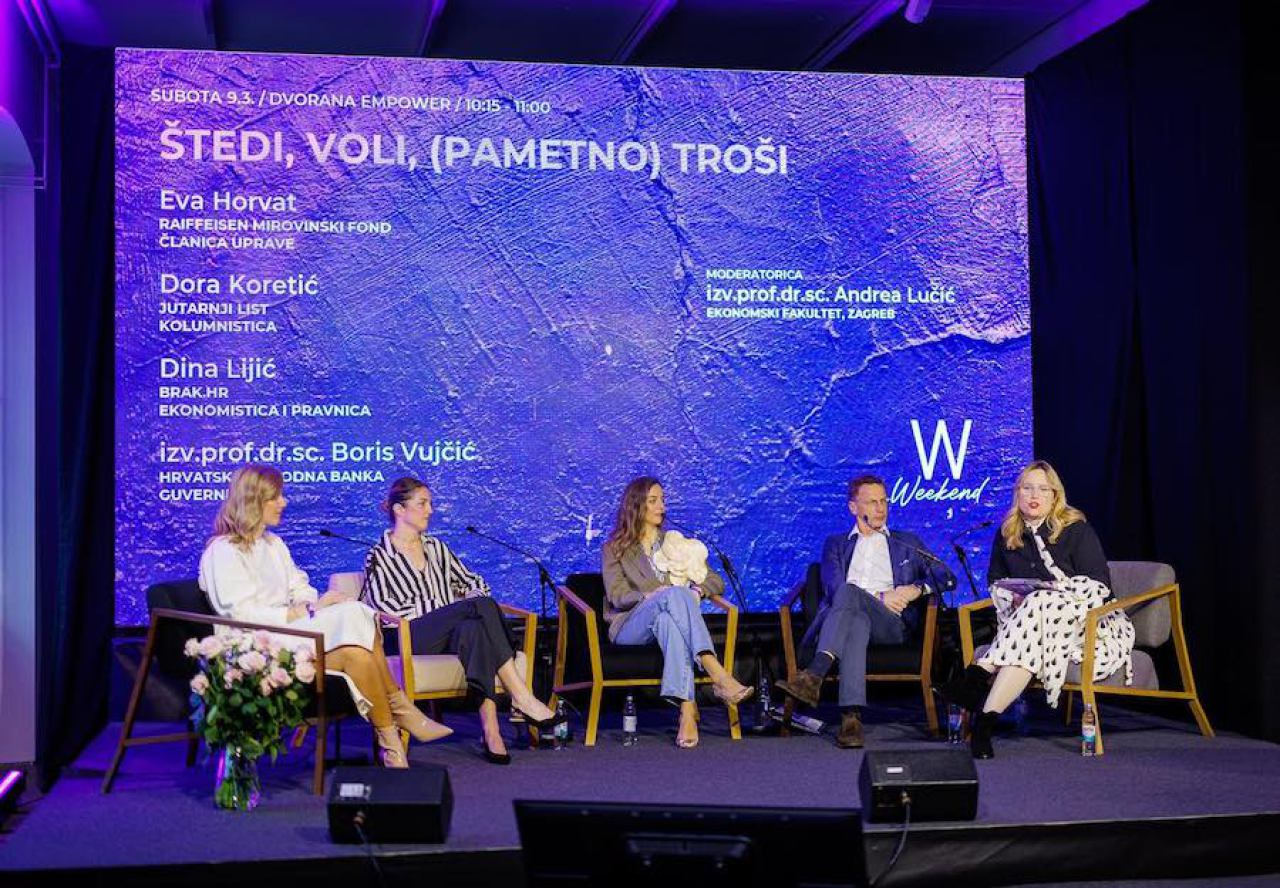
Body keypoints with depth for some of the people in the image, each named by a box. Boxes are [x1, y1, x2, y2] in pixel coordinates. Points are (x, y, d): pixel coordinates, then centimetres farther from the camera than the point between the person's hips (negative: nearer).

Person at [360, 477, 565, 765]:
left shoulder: (435, 547, 26)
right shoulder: (379, 557, 8)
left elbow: (472, 581, 27)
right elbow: (383, 607, -6)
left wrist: (474, 599, 1)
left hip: (451, 632, 4)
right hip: (414, 638, -4)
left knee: (473, 630, -36)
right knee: (483, 606, -30)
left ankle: (491, 730, -46)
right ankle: (522, 698, -34)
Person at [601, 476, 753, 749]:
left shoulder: (675, 543, 27)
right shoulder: (615, 549, 18)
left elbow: (716, 580, 17)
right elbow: (616, 596, 2)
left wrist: (698, 591, -6)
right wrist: (648, 596, -18)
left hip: (667, 619, 2)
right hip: (630, 627, -2)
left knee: (666, 620, -41)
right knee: (674, 594, -36)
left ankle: (687, 710, -58)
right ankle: (717, 676, -52)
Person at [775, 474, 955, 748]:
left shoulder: (907, 542, 29)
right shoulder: (836, 544, 27)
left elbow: (947, 578, 20)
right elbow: (832, 586, 7)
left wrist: (917, 589, -2)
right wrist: (880, 598, -7)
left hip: (892, 623, -1)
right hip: (849, 614, 1)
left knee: (849, 592, -35)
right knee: (857, 622, -40)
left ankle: (813, 677, -52)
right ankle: (851, 715, -56)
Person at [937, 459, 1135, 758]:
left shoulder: (1076, 530, -1)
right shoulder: (1007, 535, 12)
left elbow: (1099, 587, -6)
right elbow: (995, 581, 23)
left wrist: (1058, 596, -18)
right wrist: (1013, 598, 0)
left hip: (1085, 620, -3)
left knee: (1037, 608, -37)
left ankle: (980, 676, -53)